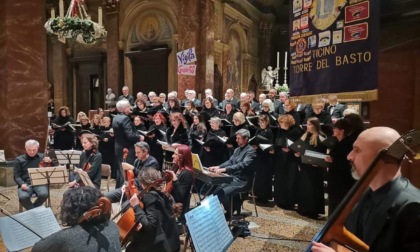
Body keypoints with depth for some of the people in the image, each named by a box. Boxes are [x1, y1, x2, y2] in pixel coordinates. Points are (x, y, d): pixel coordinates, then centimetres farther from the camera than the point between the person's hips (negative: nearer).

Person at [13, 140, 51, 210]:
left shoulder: (42, 157, 9)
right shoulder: (19, 160, 7)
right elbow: (16, 176, 5)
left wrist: (50, 161, -11)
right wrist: (22, 184, -15)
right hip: (26, 184, 0)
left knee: (44, 194, -31)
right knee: (23, 197, -32)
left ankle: (32, 208, 0)